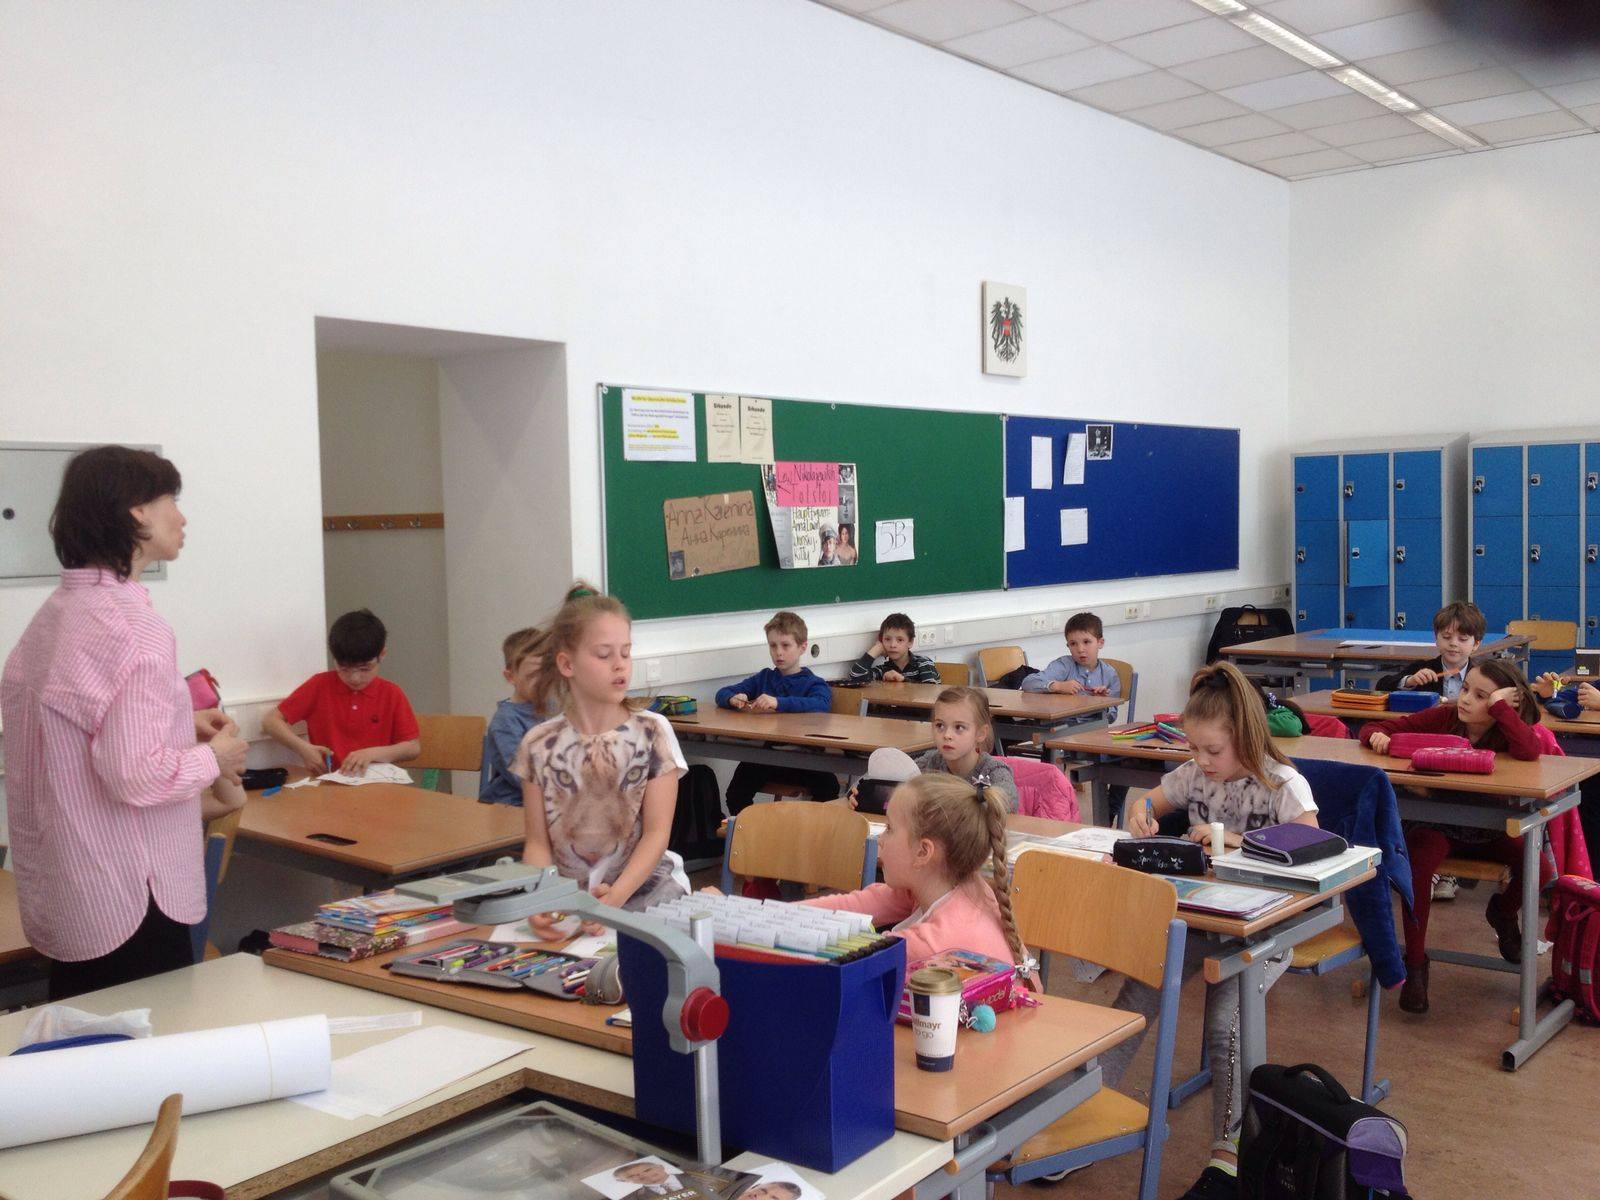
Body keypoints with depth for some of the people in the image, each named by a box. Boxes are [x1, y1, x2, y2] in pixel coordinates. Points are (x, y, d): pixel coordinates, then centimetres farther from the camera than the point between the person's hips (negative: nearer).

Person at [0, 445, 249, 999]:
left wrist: (182, 725, 13)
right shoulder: (132, 626, -20)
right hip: (126, 907, -9)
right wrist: (215, 757, -8)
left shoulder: (54, 613, 7)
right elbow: (135, 777, -25)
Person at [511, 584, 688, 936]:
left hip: (644, 887, -1)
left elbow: (656, 833, -6)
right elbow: (538, 843, 3)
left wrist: (615, 898, -20)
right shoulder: (539, 745, 2)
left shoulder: (652, 732, -3)